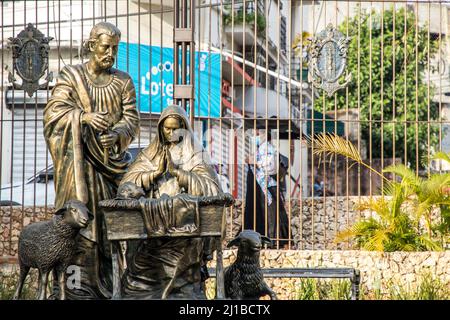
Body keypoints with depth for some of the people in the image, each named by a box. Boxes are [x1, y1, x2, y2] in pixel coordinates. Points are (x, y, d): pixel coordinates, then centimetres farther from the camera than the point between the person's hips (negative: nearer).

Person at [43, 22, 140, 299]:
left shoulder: (123, 82, 9)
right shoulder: (71, 76, 3)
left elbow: (132, 119, 2)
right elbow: (53, 111, -8)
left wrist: (116, 134, -19)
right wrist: (85, 116, -24)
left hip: (112, 160, 3)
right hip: (80, 160, -3)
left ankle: (109, 285, 4)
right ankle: (80, 288, -10)